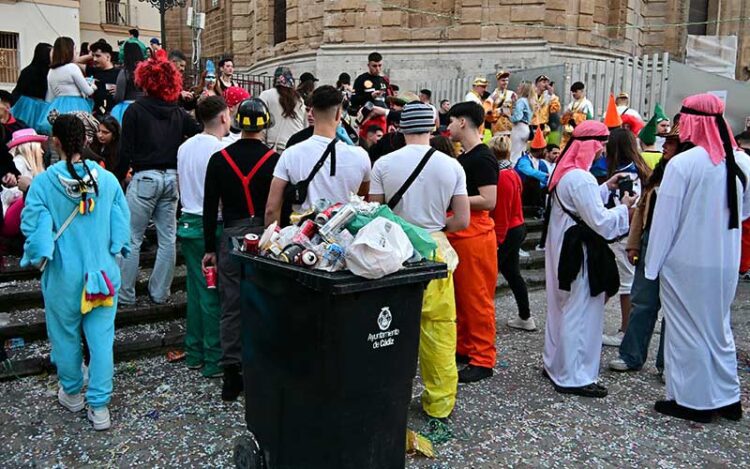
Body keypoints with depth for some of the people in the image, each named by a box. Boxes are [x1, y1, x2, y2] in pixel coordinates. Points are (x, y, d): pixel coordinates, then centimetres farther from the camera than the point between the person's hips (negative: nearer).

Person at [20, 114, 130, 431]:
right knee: (101, 338, 8)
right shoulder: (107, 179, -8)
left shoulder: (43, 182, -13)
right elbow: (122, 224, -2)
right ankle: (99, 406, 14)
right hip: (102, 273, 1)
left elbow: (32, 226, -8)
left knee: (65, 336, 18)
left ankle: (72, 394, 37)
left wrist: (38, 258, 9)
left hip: (63, 275, -1)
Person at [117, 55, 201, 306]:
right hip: (171, 178, 4)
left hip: (144, 178, -4)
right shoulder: (178, 112, 8)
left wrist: (117, 179, 2)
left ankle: (125, 294, 9)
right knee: (167, 238, 8)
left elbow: (126, 151, -5)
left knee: (132, 238, 4)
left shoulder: (135, 110, -3)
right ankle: (160, 293, 15)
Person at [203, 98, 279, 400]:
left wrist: (210, 248, 9)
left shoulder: (219, 159, 0)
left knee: (231, 307, 8)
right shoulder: (275, 160, -6)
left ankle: (231, 373, 11)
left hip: (231, 238, 1)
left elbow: (210, 208, 2)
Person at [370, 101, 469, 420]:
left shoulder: (384, 164, -5)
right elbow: (461, 221, -1)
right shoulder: (451, 166, -3)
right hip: (435, 250, 0)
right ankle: (439, 402, 20)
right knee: (439, 329, 10)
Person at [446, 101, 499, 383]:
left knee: (477, 297, -2)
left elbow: (488, 201, -20)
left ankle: (483, 359, 7)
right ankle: (463, 347, 27)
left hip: (475, 236, -9)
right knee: (460, 295, 15)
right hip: (456, 234, 10)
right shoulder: (463, 158, 16)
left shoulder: (483, 159, -14)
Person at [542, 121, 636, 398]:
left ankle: (556, 365, 30)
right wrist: (624, 207, -6)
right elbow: (601, 221, -21)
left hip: (561, 248, 10)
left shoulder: (564, 172, 10)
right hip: (579, 252, -10)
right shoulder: (581, 178, -21)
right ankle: (573, 377, 6)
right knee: (580, 313, -2)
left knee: (561, 308, 18)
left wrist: (606, 188, 14)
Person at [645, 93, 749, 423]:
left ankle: (692, 401, 17)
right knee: (718, 326, 19)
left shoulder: (682, 164, -18)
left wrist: (653, 264, -6)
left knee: (687, 329, 8)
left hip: (686, 262, -5)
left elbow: (665, 219, -14)